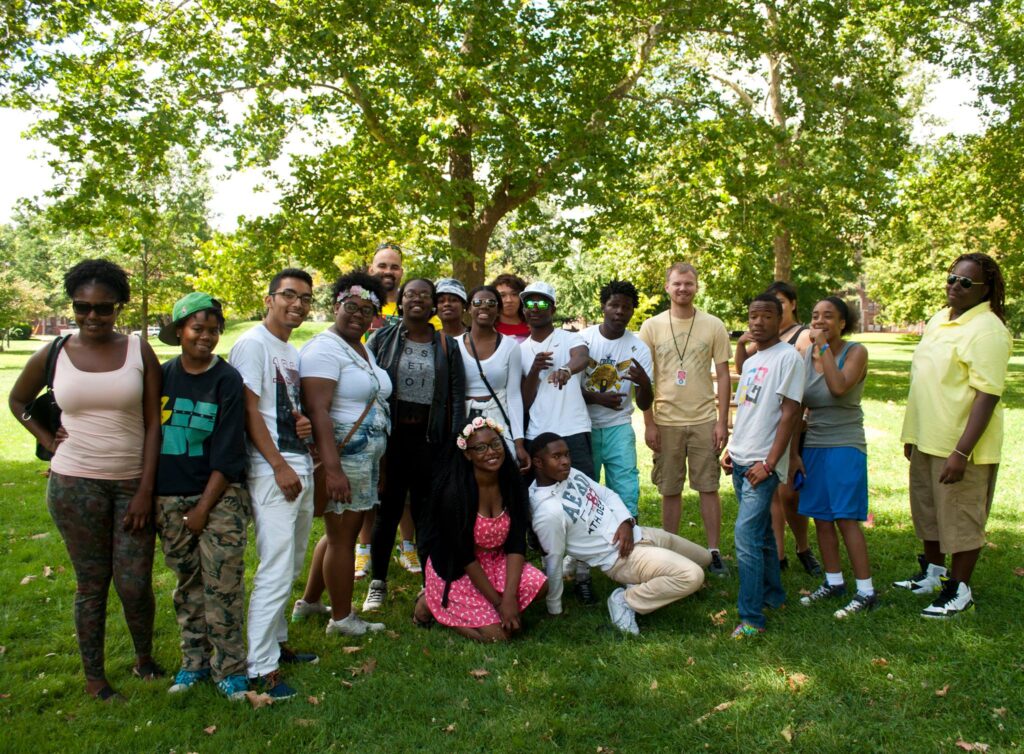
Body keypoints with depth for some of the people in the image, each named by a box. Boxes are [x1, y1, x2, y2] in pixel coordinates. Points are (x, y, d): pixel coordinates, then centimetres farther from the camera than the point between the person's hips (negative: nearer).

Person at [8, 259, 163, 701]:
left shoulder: (139, 351, -2)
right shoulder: (53, 356, 0)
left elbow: (153, 424, -3)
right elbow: (17, 401, 19)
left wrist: (146, 490, -8)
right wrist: (47, 440, 3)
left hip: (133, 483, 0)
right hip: (75, 483, 0)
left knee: (135, 584, 3)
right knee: (91, 583, 7)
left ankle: (145, 660, 29)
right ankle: (94, 678, 24)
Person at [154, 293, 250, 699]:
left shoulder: (227, 380, -6)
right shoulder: (161, 375, 4)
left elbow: (227, 454, -8)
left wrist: (204, 508, -10)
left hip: (220, 494, -3)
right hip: (170, 497, 3)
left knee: (223, 583, -5)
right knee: (188, 582, 12)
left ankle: (230, 667, 7)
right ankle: (195, 661, 25)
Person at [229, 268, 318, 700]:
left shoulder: (293, 352, 17)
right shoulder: (252, 344, -8)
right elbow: (249, 411, -14)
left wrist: (306, 422, 3)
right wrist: (279, 466, -17)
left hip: (301, 466, 9)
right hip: (273, 470, -9)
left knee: (290, 567, 16)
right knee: (276, 571, -8)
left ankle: (276, 642, 30)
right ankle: (261, 668, 0)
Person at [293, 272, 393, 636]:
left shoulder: (364, 350, 16)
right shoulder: (324, 349, -14)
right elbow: (317, 411, -22)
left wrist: (378, 458, 15)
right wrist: (332, 469, -28)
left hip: (367, 457, 9)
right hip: (342, 456, -9)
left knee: (341, 533, 18)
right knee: (342, 537, 2)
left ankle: (308, 602, 33)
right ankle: (342, 617, 16)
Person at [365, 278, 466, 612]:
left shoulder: (447, 346, 6)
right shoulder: (381, 339, 4)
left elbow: (457, 397, 4)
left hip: (430, 438, 1)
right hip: (391, 435, 0)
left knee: (427, 510, 7)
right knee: (388, 507, 7)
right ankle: (378, 582, 20)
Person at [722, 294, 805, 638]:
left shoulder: (788, 357, -9)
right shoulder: (750, 362, 16)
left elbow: (790, 412, -14)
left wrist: (769, 462, -17)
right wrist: (731, 449, 12)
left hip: (762, 464, -8)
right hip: (740, 461, 8)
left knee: (746, 536, -12)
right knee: (760, 532, 18)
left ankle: (752, 618, -5)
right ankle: (772, 594, 32)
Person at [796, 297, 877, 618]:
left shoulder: (855, 352, -7)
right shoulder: (805, 355, 5)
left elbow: (839, 387, -26)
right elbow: (797, 408, 9)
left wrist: (824, 347, -19)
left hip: (844, 446, -5)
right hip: (812, 445, 5)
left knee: (846, 518, -6)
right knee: (820, 517, 10)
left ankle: (866, 592, 4)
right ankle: (833, 582, 24)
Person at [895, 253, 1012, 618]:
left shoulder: (987, 330, -17)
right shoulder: (939, 319, 10)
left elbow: (987, 395, -23)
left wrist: (961, 453, -27)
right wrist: (912, 434, 17)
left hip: (961, 446, -9)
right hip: (927, 440, 9)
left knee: (961, 519, 5)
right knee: (928, 511, 21)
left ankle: (959, 591, 20)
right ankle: (932, 573, 39)